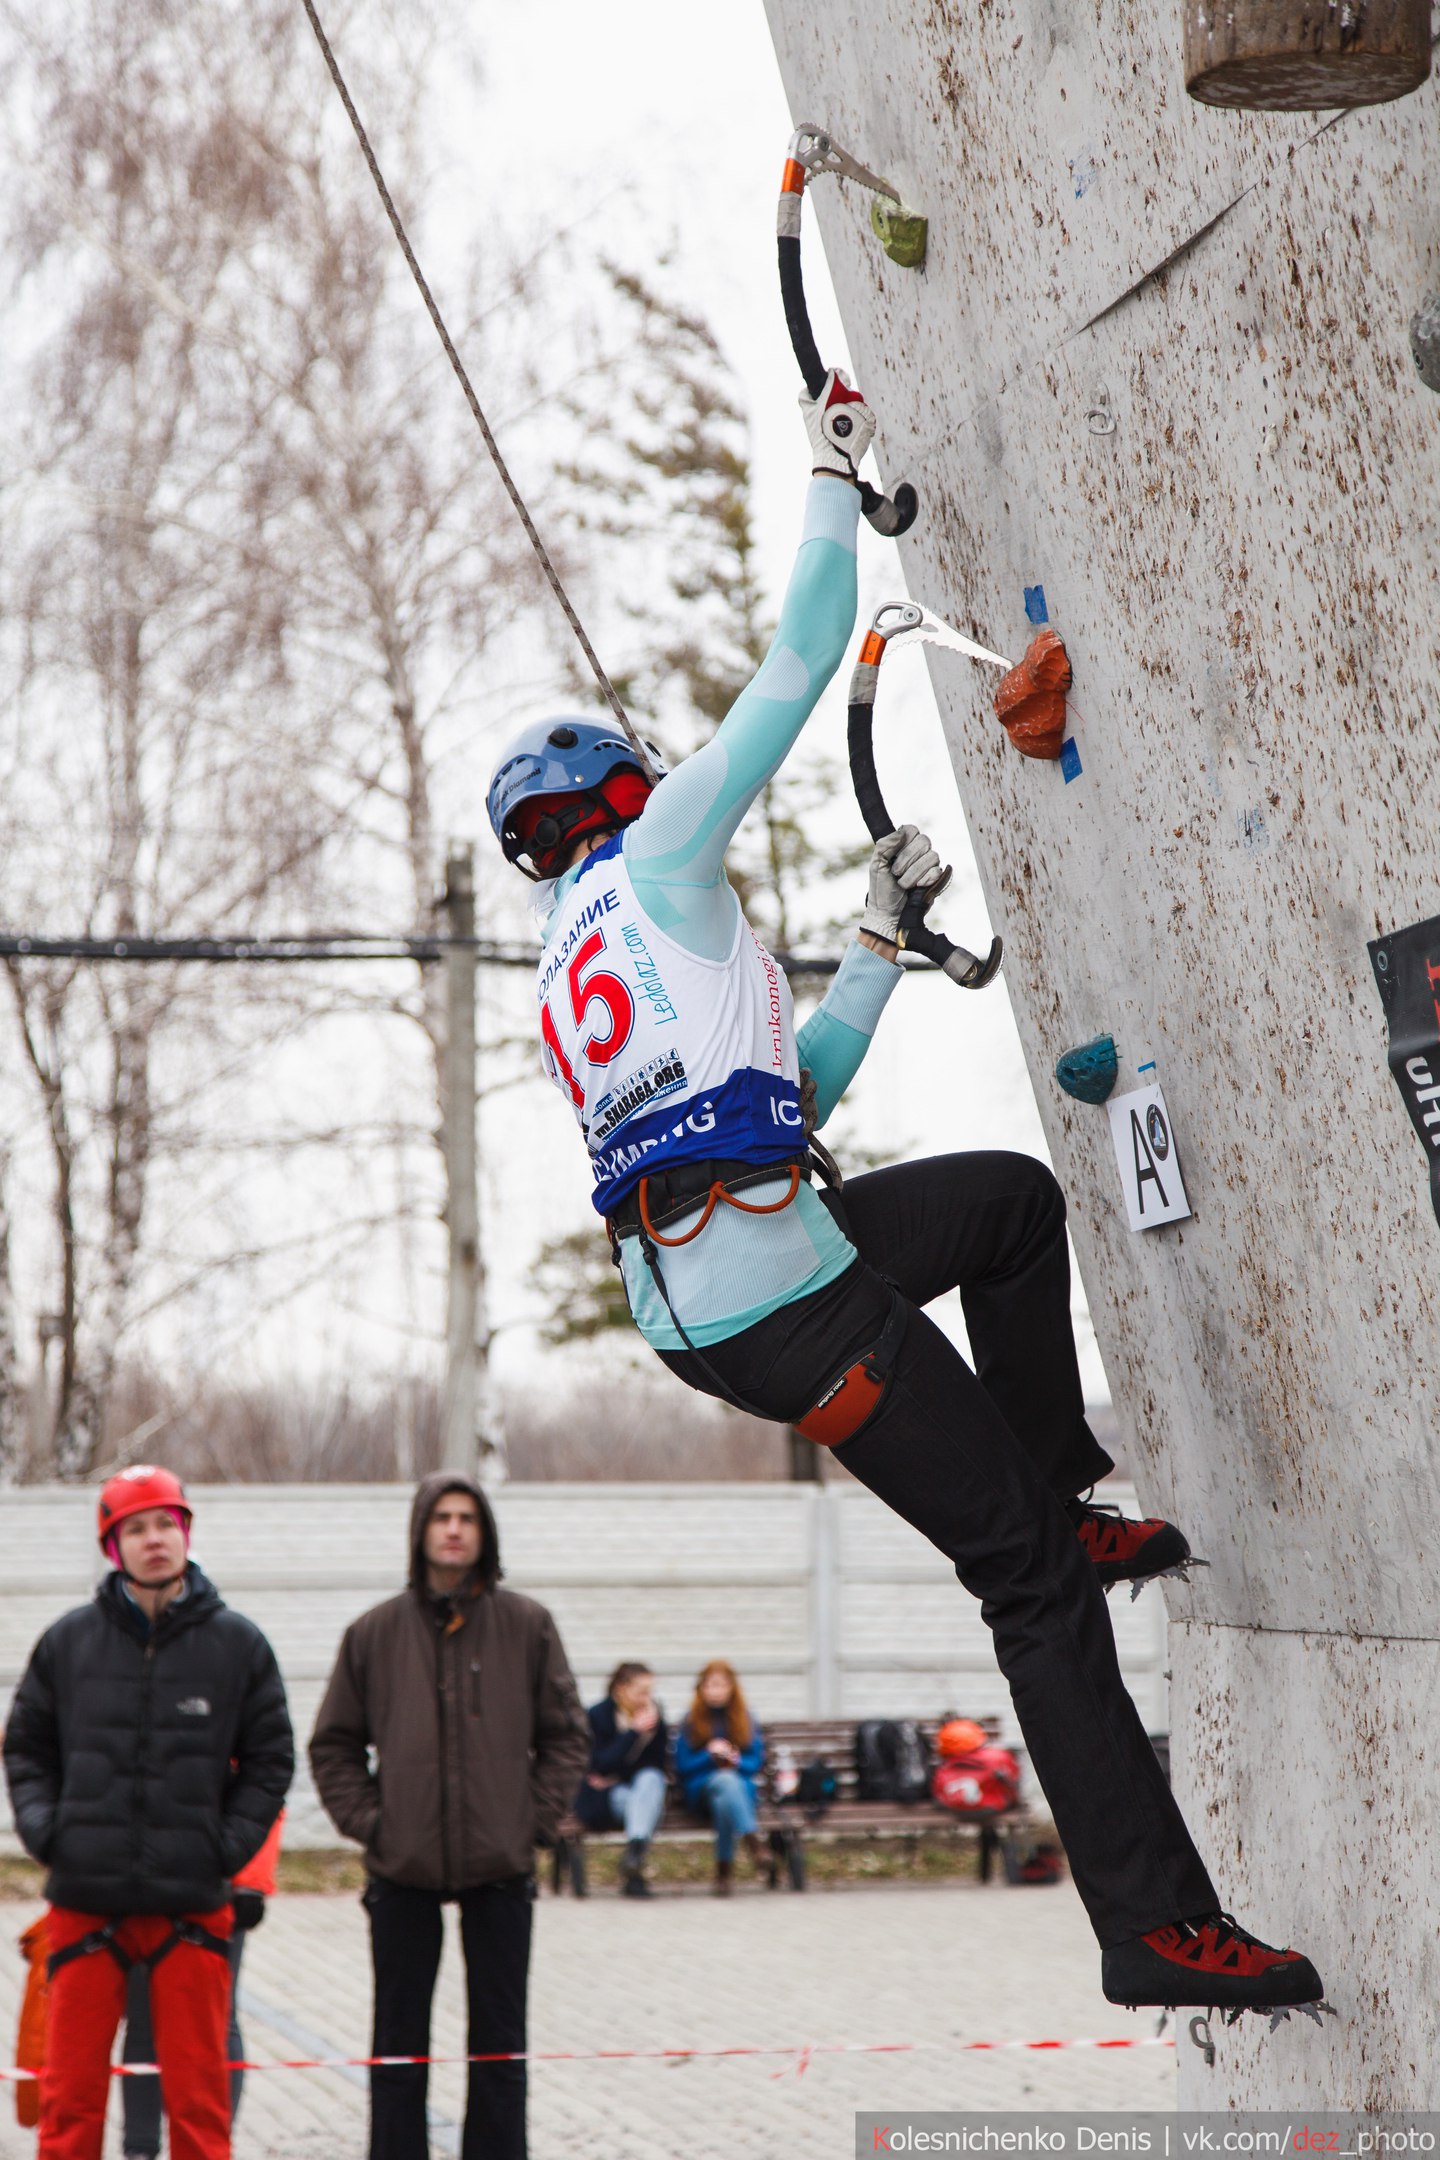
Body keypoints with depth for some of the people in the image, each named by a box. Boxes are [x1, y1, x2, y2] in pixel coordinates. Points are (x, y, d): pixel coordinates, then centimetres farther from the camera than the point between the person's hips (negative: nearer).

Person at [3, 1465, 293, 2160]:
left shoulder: (237, 1644, 4)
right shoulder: (68, 1642, 4)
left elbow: (270, 1758, 9)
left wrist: (229, 1843, -2)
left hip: (192, 1903, 0)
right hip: (85, 1902, 0)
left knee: (198, 2092, 3)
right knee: (70, 2089, 3)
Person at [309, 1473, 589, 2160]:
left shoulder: (526, 1626, 2)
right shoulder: (375, 1632, 2)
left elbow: (565, 1734, 7)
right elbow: (334, 1744, 8)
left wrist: (536, 1818, -2)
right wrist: (365, 1820, -2)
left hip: (500, 1869, 0)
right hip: (402, 1870, 0)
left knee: (499, 2044, 7)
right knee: (399, 2048, 6)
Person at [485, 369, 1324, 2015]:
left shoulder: (573, 973, 27)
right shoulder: (652, 865, 5)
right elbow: (795, 669, 5)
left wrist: (881, 937, 34)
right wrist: (834, 481, 16)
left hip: (683, 1298, 9)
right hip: (771, 1293, -9)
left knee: (1015, 1198, 29)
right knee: (1029, 1580, -8)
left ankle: (1062, 1496, 23)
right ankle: (1155, 1927, -10)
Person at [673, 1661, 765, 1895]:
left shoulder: (746, 1721, 14)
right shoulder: (689, 1722, 10)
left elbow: (757, 1763, 12)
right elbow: (682, 1766, 5)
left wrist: (737, 1761, -10)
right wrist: (709, 1755, -10)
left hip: (741, 1787, 2)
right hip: (701, 1790, -1)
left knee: (723, 1801, -38)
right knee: (726, 1780, -39)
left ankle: (724, 1867, -36)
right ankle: (750, 1839, -54)